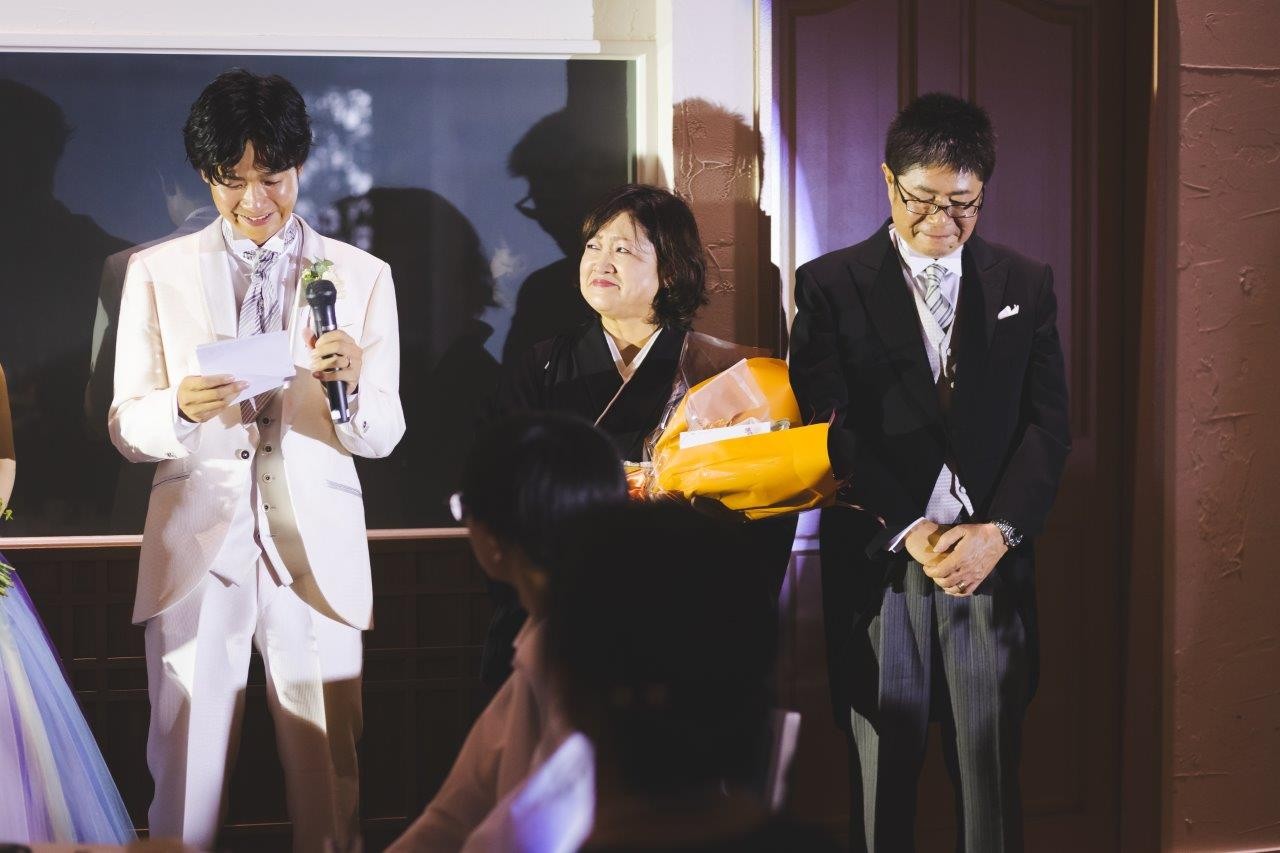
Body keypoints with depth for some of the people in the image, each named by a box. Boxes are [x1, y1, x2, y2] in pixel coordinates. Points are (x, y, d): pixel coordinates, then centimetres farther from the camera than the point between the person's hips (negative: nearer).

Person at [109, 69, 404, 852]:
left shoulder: (362, 275, 7)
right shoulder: (157, 273, 7)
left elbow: (383, 435, 2)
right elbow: (126, 427, 3)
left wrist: (352, 385, -20)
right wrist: (182, 407, -19)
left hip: (316, 551, 0)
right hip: (197, 549, 0)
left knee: (330, 783, 3)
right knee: (186, 780, 2)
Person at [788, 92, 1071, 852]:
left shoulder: (1025, 285, 10)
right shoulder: (830, 285, 3)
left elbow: (1049, 424, 4)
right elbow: (831, 430, -4)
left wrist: (997, 531, -10)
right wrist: (908, 531, -13)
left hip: (993, 562, 2)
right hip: (877, 563, -1)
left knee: (992, 778, 4)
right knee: (882, 774, 6)